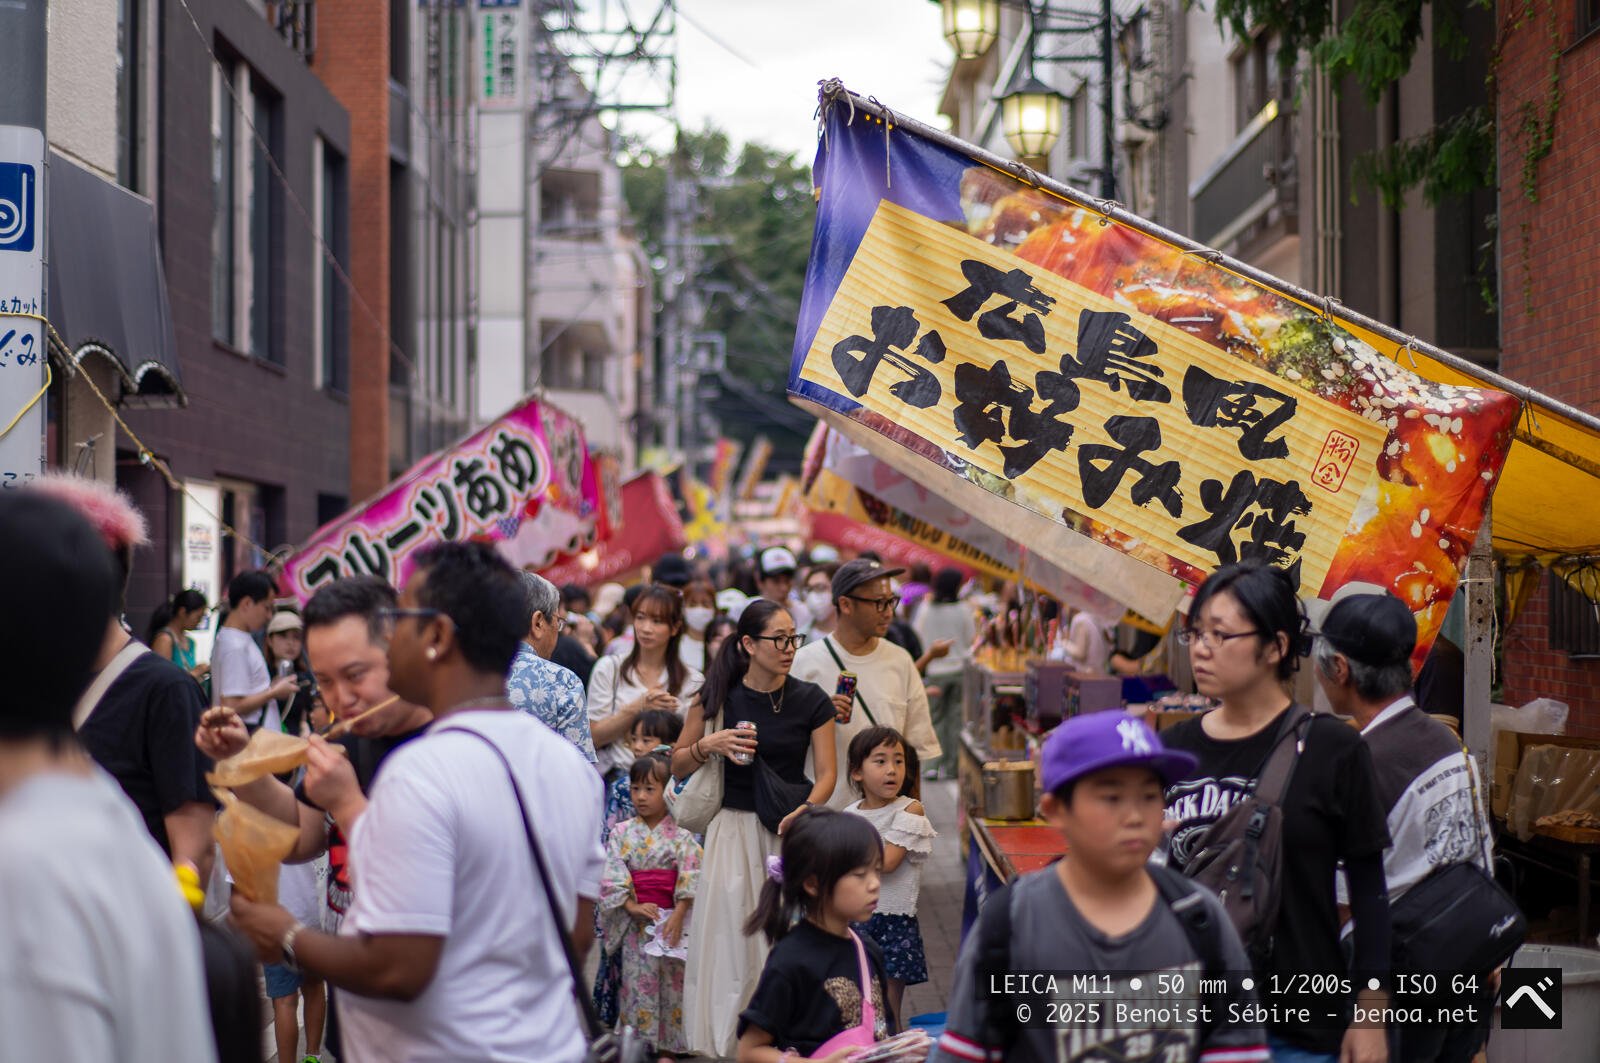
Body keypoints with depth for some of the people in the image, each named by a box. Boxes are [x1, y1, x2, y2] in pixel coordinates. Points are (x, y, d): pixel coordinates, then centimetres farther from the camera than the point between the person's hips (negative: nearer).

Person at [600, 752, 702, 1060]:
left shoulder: (681, 835, -4)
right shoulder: (622, 832, 2)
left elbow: (690, 879, -8)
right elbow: (611, 874, -3)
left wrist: (678, 916, -15)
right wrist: (632, 906, -13)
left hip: (671, 918, -1)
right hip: (635, 922, 1)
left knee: (672, 981, 3)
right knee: (637, 980, 4)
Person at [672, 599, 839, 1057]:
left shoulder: (810, 701, 0)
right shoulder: (718, 697, 0)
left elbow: (826, 772, -1)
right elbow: (677, 765, 7)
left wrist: (807, 808, -19)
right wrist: (708, 746, -13)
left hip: (790, 830, 0)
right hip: (735, 828, 0)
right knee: (731, 936, -1)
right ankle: (730, 1040, 8)